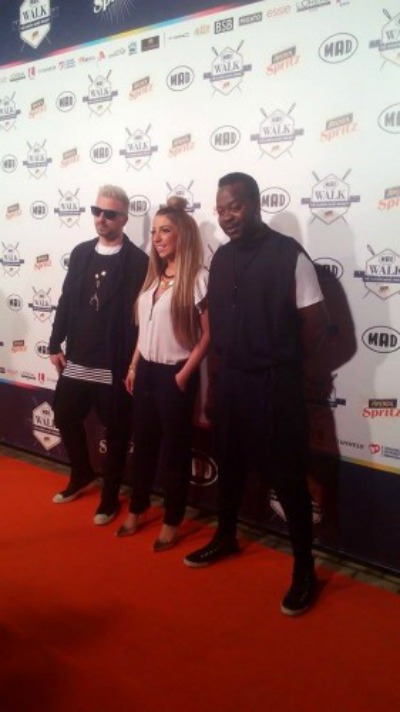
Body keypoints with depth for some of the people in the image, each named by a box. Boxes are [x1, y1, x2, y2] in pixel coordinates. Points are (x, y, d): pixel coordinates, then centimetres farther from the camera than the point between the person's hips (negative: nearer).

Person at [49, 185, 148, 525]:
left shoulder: (138, 260, -9)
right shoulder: (81, 253, 8)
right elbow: (67, 301, 12)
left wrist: (133, 364, -13)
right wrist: (56, 344, 9)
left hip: (115, 366, -6)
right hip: (76, 360, 6)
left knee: (116, 432, 7)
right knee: (65, 417, 18)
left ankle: (110, 497, 25)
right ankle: (82, 475, 42)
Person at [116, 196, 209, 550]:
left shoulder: (198, 278, -13)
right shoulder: (154, 276, 9)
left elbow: (208, 335, -13)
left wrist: (184, 375, -13)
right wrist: (133, 366, 10)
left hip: (175, 374, -6)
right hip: (146, 371, 6)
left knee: (175, 447, 7)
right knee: (144, 443, 16)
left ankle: (172, 522, 22)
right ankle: (137, 510, 33)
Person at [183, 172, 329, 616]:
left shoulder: (289, 255, -13)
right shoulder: (221, 257, 6)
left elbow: (315, 325, -9)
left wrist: (285, 366, 1)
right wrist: (225, 364, 8)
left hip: (274, 384, -6)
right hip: (229, 379, 6)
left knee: (287, 477, 0)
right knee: (230, 464, 19)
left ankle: (304, 570, 15)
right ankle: (225, 537, 40)